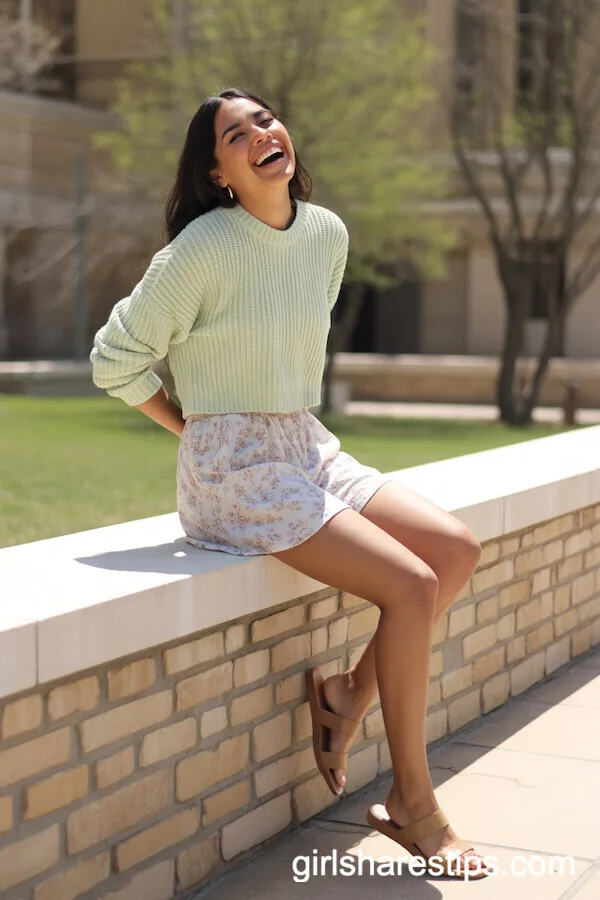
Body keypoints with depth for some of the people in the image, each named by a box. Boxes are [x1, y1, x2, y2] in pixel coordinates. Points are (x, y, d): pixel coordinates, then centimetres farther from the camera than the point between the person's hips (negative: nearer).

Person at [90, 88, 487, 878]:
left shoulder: (328, 234, 4)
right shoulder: (202, 250, -16)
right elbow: (116, 360, -7)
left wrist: (293, 426, 14)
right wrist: (197, 431, -3)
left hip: (308, 449, 7)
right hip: (235, 472, -7)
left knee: (458, 551, -4)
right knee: (411, 586, -17)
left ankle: (346, 695, 7)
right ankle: (413, 807, -4)